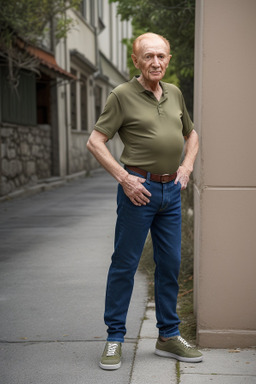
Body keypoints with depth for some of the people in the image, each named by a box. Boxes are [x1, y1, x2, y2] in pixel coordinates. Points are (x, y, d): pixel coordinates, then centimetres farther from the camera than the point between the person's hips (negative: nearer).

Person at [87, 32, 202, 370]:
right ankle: (115, 338, 13)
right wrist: (124, 178, -13)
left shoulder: (175, 93, 13)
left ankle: (169, 336, 23)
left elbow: (191, 134, 26)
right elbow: (95, 142, -7)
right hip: (139, 189, -5)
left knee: (170, 264, 10)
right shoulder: (123, 95, -4)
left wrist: (187, 165, 9)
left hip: (171, 190, 6)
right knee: (125, 264, 0)